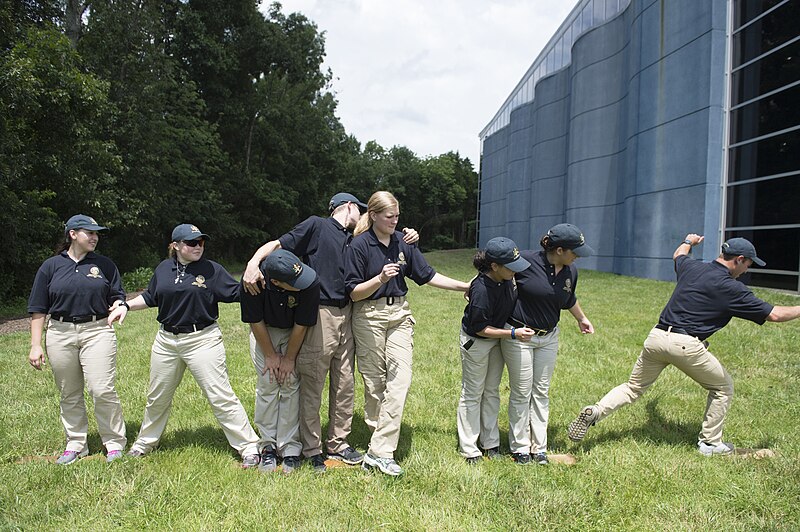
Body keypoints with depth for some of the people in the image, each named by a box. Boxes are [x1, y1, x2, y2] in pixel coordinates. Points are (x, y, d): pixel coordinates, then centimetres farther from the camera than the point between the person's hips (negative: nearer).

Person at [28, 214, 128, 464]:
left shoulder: (104, 264, 7)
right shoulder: (51, 266, 5)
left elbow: (117, 297, 13)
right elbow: (38, 309, 5)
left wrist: (118, 307, -11)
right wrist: (35, 346, 1)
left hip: (97, 331, -1)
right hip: (60, 334, 1)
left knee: (103, 390, -8)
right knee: (69, 395, 10)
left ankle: (114, 443, 5)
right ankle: (75, 445, 23)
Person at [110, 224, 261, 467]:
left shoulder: (211, 269, -5)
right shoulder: (164, 269, 7)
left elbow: (237, 292, -9)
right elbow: (150, 297, 20)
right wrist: (125, 305, 12)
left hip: (202, 340, -4)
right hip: (166, 341, 5)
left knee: (221, 397, -7)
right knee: (157, 397, 20)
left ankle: (249, 447, 0)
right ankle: (145, 443, 42)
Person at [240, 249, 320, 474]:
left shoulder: (310, 282, -35)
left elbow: (301, 326, -21)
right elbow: (255, 322, -17)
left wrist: (289, 358, -12)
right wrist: (270, 355, -10)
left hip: (294, 334, 0)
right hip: (264, 331, 1)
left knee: (290, 384, -6)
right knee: (267, 385, -4)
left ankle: (290, 448, 3)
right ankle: (268, 447, 7)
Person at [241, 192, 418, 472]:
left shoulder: (354, 240, 21)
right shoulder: (316, 226, 1)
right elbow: (277, 244, -6)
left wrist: (406, 238, 10)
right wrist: (253, 263, -25)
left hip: (346, 316, 7)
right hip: (319, 315, -7)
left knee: (345, 385, 10)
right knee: (312, 386, -2)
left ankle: (338, 444, 22)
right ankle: (312, 450, 9)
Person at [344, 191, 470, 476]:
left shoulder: (402, 241, 6)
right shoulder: (359, 245, -8)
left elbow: (427, 275, 11)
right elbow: (354, 292, -10)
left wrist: (465, 286, 6)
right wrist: (381, 278, -26)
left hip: (399, 314, 4)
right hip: (369, 316, -4)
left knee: (400, 379, -8)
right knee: (375, 383, 3)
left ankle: (379, 451, -7)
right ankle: (380, 441, 17)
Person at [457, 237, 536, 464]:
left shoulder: (507, 278, -15)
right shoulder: (481, 289, -35)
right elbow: (480, 328, -25)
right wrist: (513, 333, -25)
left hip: (498, 339, 7)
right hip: (475, 341, -7)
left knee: (492, 391, 16)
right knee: (473, 394, 6)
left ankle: (491, 443, 30)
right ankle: (469, 449, 18)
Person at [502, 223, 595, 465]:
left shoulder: (570, 272, -2)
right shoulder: (527, 261, -20)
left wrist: (581, 319, 31)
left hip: (548, 337, 5)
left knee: (541, 392, 11)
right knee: (521, 392, 3)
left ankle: (539, 447, 22)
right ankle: (520, 447, 18)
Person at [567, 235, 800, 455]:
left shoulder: (691, 267, 12)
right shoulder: (731, 288, -4)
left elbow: (678, 255, 39)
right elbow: (774, 314, 1)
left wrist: (689, 241, 59)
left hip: (656, 337, 5)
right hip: (686, 345, -5)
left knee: (633, 388, 17)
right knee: (723, 388, 20)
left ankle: (595, 411, -4)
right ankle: (709, 442, 26)